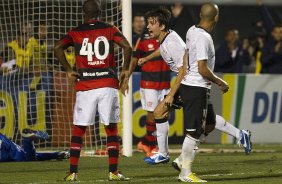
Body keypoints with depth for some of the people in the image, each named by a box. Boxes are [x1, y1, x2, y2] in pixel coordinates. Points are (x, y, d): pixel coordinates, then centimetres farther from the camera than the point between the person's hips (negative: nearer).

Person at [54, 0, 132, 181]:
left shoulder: (76, 32, 6)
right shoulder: (110, 29, 6)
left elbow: (58, 48, -8)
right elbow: (127, 47, -7)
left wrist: (68, 70, 1)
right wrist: (125, 70, 5)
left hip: (85, 86, 0)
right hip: (108, 84, 0)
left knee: (78, 130, 7)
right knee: (112, 129, 7)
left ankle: (73, 172, 1)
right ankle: (113, 172, 2)